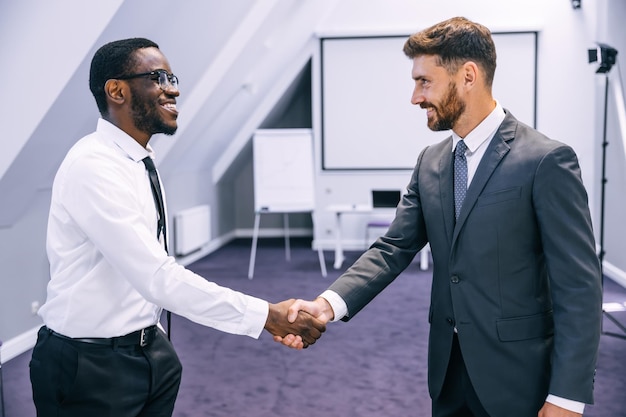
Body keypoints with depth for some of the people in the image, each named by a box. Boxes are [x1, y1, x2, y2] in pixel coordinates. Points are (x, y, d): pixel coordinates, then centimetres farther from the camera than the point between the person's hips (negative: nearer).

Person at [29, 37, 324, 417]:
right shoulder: (93, 166, -22)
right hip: (89, 366, -8)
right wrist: (266, 315, -28)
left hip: (148, 352, 8)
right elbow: (160, 277, -29)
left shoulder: (138, 163, 6)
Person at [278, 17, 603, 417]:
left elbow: (580, 286, -15)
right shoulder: (431, 162, 5)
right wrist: (329, 303, -15)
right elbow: (394, 248, 0)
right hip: (449, 368, 6)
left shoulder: (546, 161, -15)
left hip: (517, 376, -5)